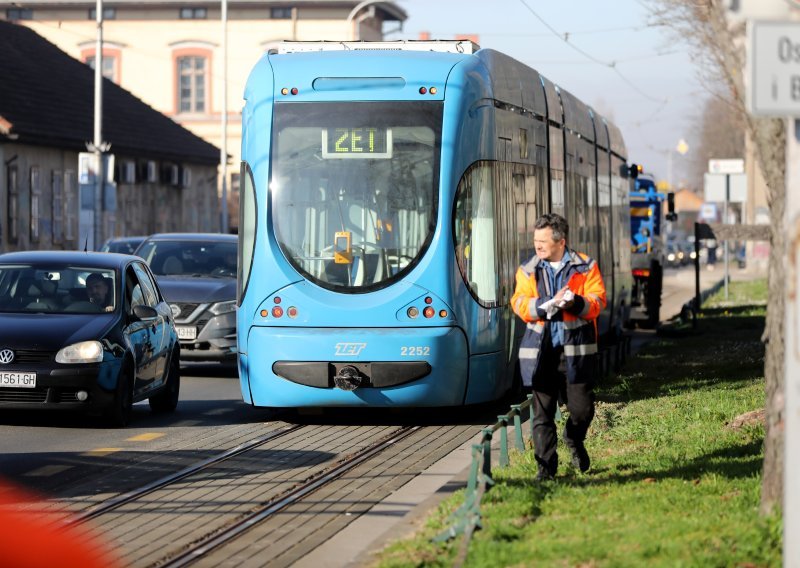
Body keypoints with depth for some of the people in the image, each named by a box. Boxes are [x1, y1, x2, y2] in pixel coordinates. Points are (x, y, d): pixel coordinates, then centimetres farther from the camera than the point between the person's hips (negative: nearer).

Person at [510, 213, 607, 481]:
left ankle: (574, 440, 33)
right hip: (541, 347, 1)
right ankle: (546, 466, 6)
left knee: (582, 408, 0)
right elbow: (519, 304, -4)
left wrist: (576, 302, -23)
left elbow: (597, 300, -3)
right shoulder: (528, 271, 8)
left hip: (576, 347, -1)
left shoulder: (585, 267, 4)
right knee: (542, 411, 0)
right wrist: (548, 304, -20)